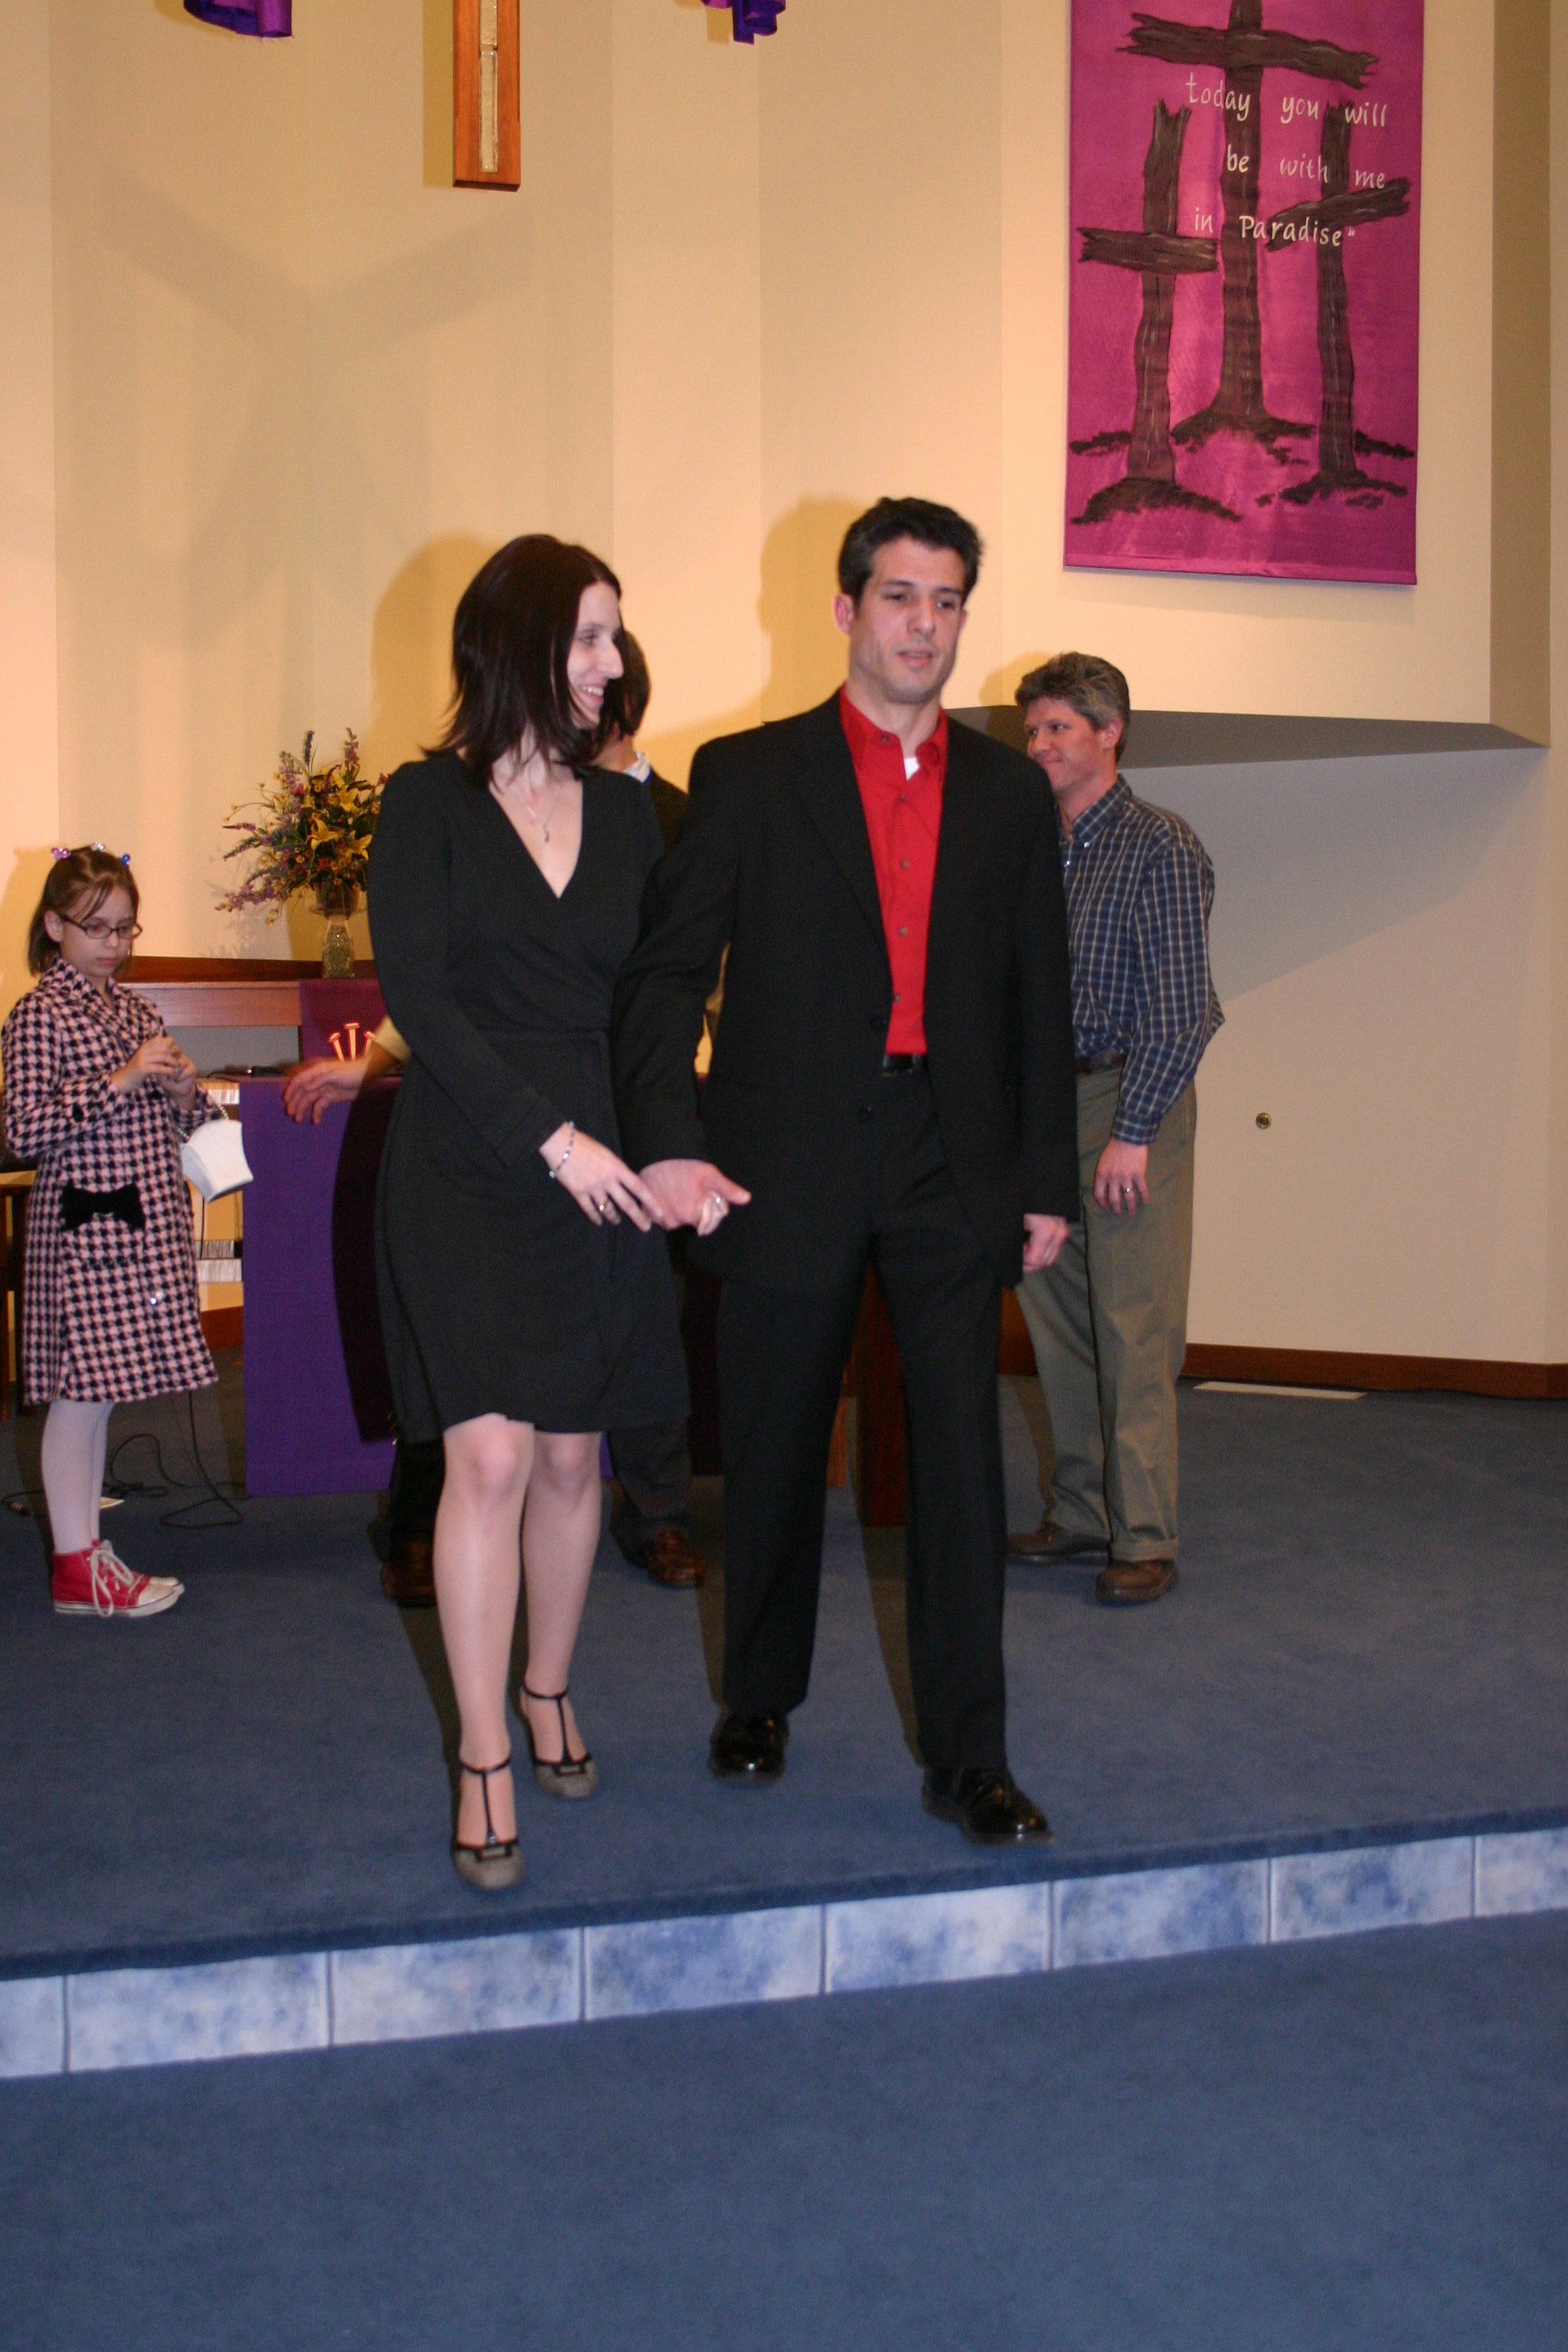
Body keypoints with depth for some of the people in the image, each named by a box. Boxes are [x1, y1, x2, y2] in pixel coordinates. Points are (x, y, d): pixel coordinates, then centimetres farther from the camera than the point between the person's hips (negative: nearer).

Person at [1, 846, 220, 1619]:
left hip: (144, 1227, 7)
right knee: (79, 1393, -3)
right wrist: (118, 1081, -21)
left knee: (101, 1393, 13)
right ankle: (74, 1569, 4)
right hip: (83, 1228, -7)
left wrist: (185, 1096, -1)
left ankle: (88, 1552, 22)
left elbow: (166, 1124, 22)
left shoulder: (135, 1011, 14)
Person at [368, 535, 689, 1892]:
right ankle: (485, 1765, 1)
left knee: (573, 1456, 8)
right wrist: (551, 1139, -14)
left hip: (602, 1173, 4)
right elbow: (419, 1000, -8)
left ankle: (549, 1693, 29)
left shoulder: (626, 815, 10)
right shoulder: (429, 806, -2)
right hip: (468, 1172, -4)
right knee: (491, 1455, -9)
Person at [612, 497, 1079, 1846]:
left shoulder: (1009, 796, 10)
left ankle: (968, 1758, 8)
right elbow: (665, 970, -3)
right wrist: (667, 1139, -17)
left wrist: (1048, 1180, 8)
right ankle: (760, 1699, 31)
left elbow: (1040, 1002, 12)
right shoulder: (749, 777, 2)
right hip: (792, 1165, -1)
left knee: (962, 1454, -1)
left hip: (954, 1164, 2)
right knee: (775, 1453, 10)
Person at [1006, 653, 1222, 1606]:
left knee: (1134, 1331, -5)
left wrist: (1131, 1132, -17)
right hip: (1047, 1100, 7)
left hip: (1133, 1101, -7)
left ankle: (1145, 1540, 1)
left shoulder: (1161, 847, -9)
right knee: (1060, 1321, 10)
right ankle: (1082, 1514, 21)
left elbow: (1179, 1009, -13)